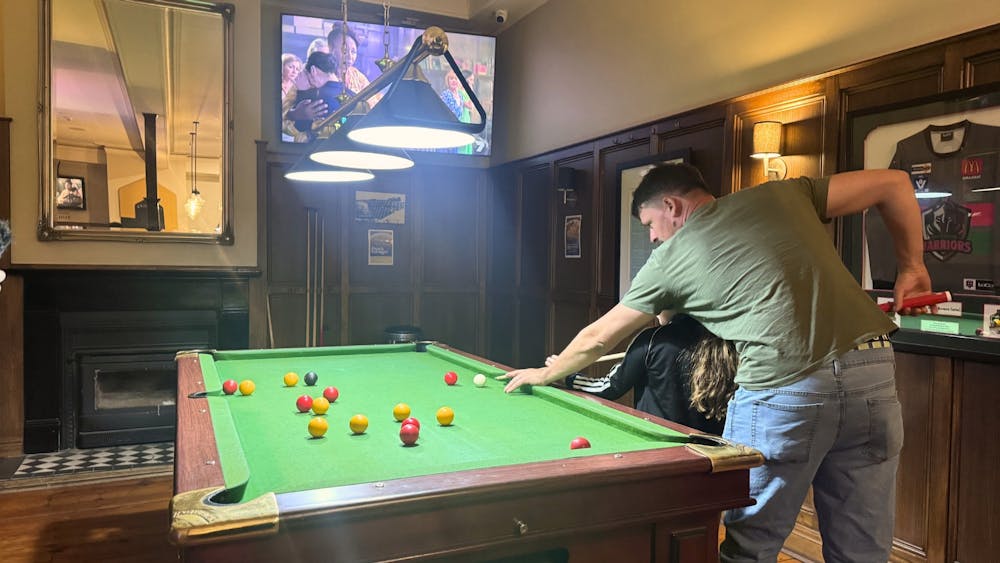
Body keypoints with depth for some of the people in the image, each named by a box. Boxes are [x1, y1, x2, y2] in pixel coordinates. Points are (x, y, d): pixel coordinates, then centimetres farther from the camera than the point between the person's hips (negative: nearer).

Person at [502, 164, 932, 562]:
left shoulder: (669, 259, 11)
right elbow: (893, 183, 18)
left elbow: (599, 337, 21)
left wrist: (546, 374, 37)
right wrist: (911, 266, 23)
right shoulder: (785, 193, 18)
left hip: (782, 392, -5)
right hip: (872, 370, 5)